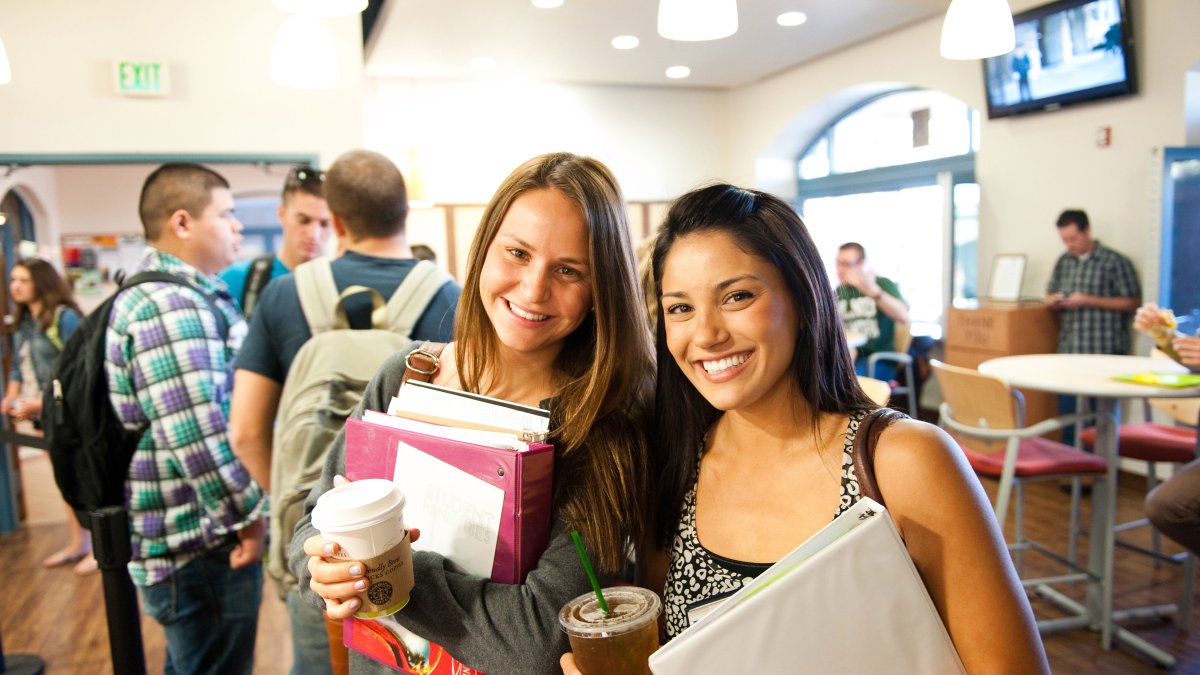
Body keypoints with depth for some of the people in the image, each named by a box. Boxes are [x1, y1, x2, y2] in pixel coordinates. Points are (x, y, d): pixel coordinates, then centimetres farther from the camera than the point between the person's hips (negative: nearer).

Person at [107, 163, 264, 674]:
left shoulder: (195, 294, 13)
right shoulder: (168, 305, -20)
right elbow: (194, 433, -27)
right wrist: (247, 514, -17)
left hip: (209, 531, 10)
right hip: (202, 541, -10)